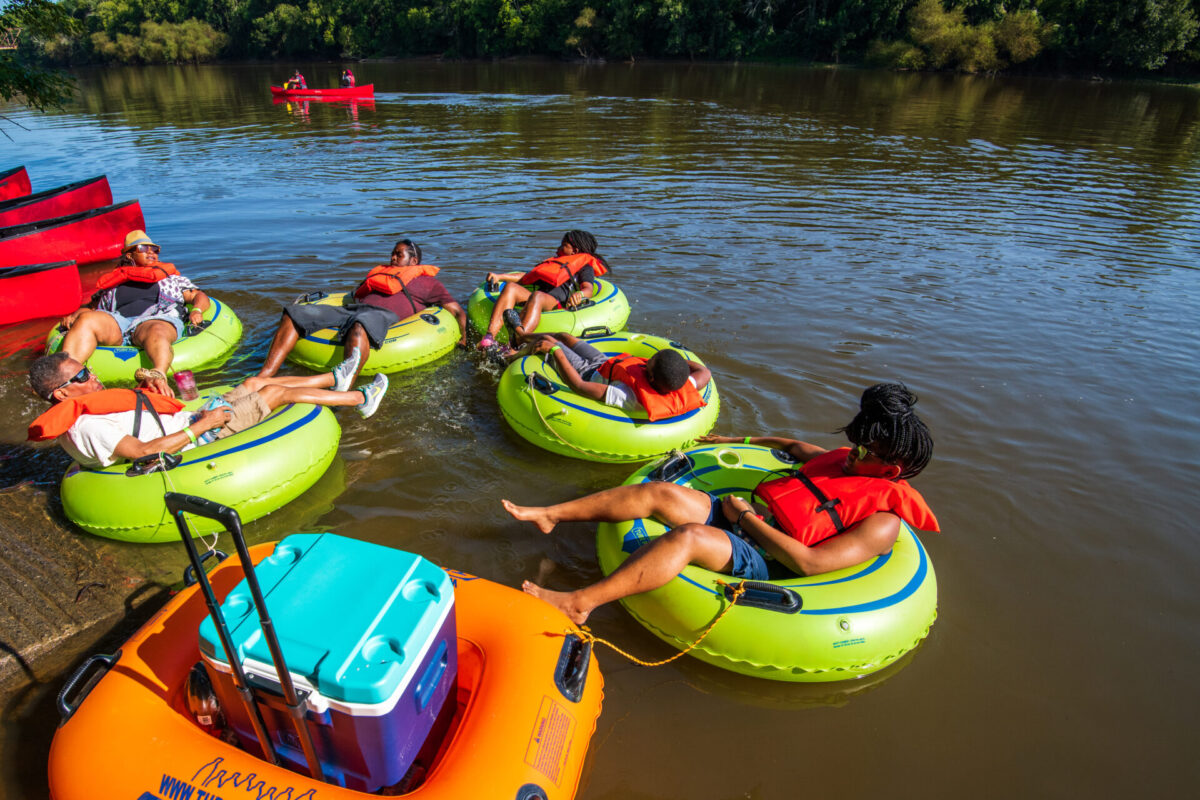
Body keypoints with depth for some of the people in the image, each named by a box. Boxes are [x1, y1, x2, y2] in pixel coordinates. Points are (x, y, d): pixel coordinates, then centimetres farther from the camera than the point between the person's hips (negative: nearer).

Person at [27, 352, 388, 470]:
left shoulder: (78, 414, 8)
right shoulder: (86, 428, -24)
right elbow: (141, 450, -31)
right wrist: (200, 425, -28)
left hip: (189, 421, 10)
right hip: (192, 435, -10)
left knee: (256, 382, 16)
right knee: (275, 391, -6)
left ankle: (334, 379, 33)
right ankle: (360, 399, 7)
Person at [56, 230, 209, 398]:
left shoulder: (172, 278, 34)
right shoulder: (114, 283, 36)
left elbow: (200, 296, 23)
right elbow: (91, 307, 34)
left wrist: (196, 310, 0)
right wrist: (73, 315, 12)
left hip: (157, 319, -2)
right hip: (116, 322, 3)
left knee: (155, 331, -39)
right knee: (87, 319, -29)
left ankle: (158, 376, -70)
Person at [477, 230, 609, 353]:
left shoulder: (585, 266, 23)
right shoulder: (554, 262, 43)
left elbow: (589, 289, 2)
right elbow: (527, 276, 38)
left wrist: (579, 294, -23)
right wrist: (499, 276, 26)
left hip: (556, 302, -5)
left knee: (537, 296, -39)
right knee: (511, 287, -25)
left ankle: (515, 348, -63)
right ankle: (489, 337, -46)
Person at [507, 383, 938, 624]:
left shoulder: (883, 521, -8)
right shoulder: (842, 460, 17)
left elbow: (810, 562, -18)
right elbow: (794, 446, 37)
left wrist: (746, 516, -16)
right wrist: (736, 440, 36)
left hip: (758, 558, -8)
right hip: (737, 512, 8)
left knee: (687, 536, -36)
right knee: (660, 492, -14)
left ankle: (579, 603, -33)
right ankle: (549, 514, -8)